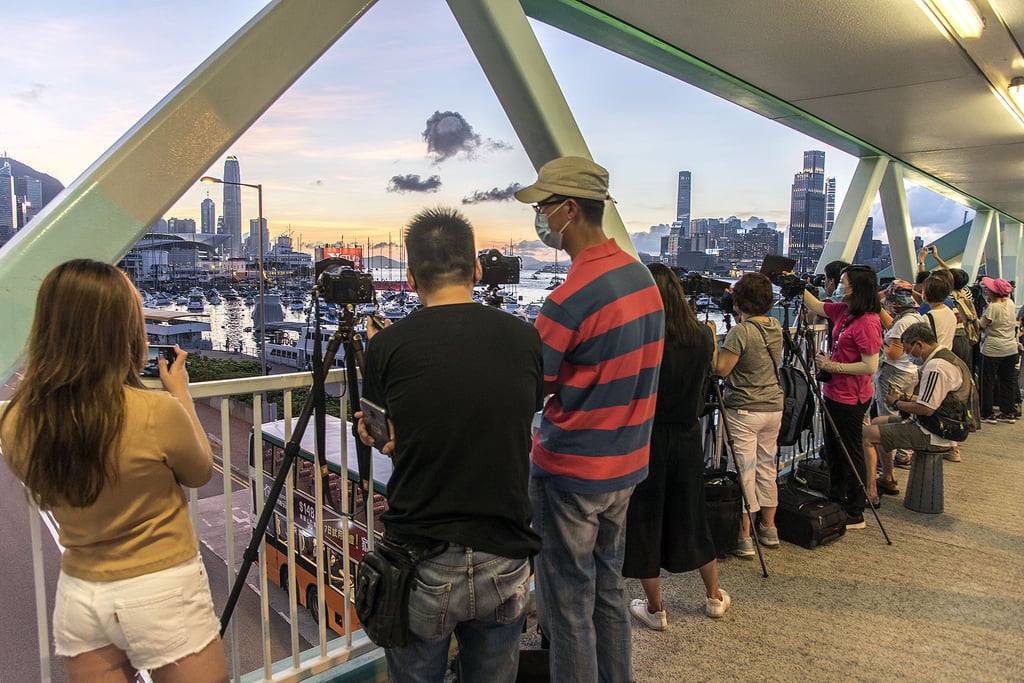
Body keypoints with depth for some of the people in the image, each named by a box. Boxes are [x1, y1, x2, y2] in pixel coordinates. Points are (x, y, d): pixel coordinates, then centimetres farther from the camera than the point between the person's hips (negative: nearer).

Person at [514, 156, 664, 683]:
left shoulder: (573, 296, -23)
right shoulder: (642, 275, 4)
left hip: (569, 471, -8)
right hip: (625, 464, 8)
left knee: (568, 602, 7)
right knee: (608, 588, 22)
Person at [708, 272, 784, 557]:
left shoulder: (741, 331, -18)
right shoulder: (776, 328, 5)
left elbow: (721, 368, -16)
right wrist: (742, 318, 15)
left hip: (743, 411, -7)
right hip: (774, 407, 7)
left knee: (744, 470, -2)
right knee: (767, 465, 17)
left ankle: (744, 538, 4)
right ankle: (768, 528, 29)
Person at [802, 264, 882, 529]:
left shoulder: (868, 322, -21)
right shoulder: (843, 311, 4)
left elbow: (870, 366, -24)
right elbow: (814, 305, 19)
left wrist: (832, 366, -19)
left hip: (850, 398, -9)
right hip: (834, 393, 9)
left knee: (851, 452, 3)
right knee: (833, 450, 20)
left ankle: (855, 515, 17)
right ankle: (837, 500, 36)